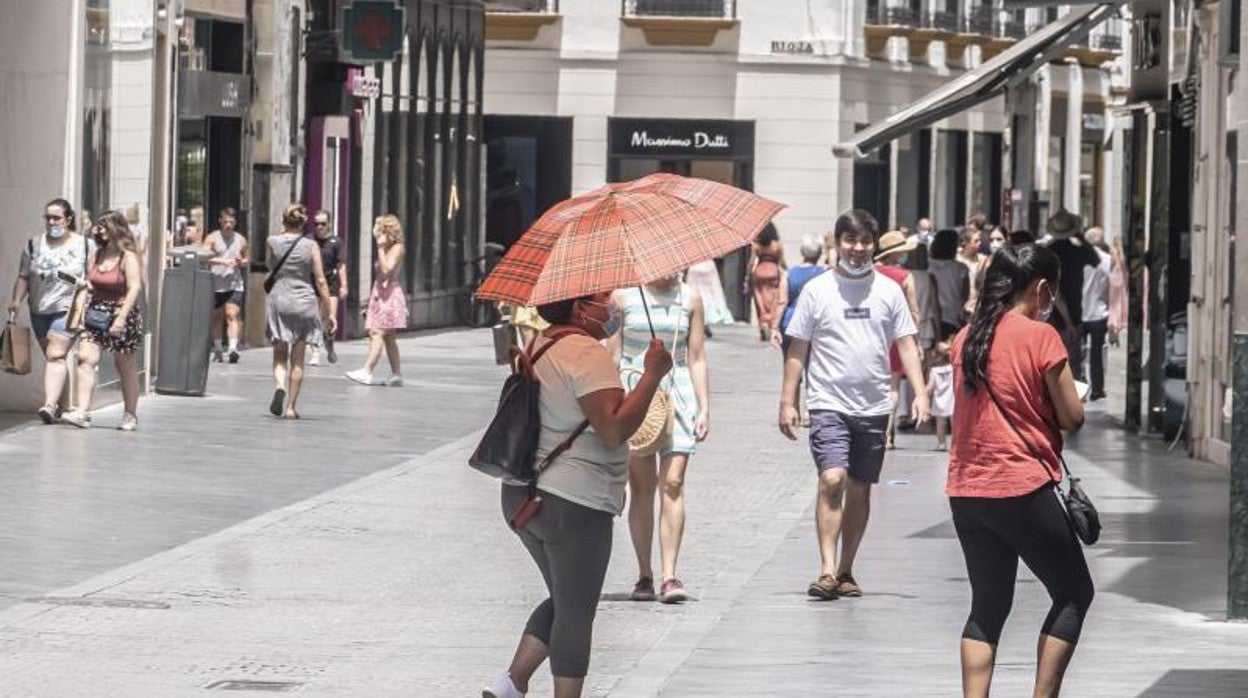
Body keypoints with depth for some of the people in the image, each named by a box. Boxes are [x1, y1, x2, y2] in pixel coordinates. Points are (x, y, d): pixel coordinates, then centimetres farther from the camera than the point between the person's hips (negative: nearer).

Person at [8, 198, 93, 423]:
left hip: (68, 309, -4)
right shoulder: (33, 245, 10)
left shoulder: (85, 246, 2)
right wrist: (17, 300, -4)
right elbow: (23, 277, 9)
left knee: (56, 355, -18)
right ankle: (61, 405, 19)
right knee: (53, 358, 10)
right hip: (39, 310, 5)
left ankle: (50, 405, -27)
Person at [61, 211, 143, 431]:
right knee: (86, 358, -12)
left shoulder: (128, 257, -9)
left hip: (122, 313, -6)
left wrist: (121, 318, -24)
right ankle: (83, 412, -16)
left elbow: (134, 289, -17)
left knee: (126, 368, 6)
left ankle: (130, 415, 18)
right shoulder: (96, 254, 10)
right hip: (95, 313, 6)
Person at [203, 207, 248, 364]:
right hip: (215, 284, 0)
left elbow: (247, 258, 25)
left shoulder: (241, 240, 11)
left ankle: (233, 347, -25)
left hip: (235, 285, 0)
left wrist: (241, 262, 1)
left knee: (232, 315, -14)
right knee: (217, 318, 8)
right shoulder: (212, 238, 2)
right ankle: (218, 349, 21)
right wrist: (223, 261, -21)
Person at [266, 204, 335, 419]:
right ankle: (291, 407, 8)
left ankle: (279, 386, -20)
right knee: (298, 359, 7)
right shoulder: (310, 246, -4)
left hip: (279, 301, 0)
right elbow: (320, 282, -3)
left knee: (280, 354, 10)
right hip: (305, 303, 0)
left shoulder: (273, 242, -2)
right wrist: (328, 313, 3)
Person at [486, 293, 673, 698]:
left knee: (564, 601, 20)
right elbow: (614, 429, -26)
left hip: (523, 496, 9)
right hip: (574, 505, -9)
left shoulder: (540, 348, 13)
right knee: (575, 613, 0)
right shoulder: (588, 354, -17)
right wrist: (653, 373, -21)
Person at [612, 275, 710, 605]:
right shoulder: (624, 295, 2)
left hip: (677, 394, 1)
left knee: (673, 483, -10)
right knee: (641, 487, 0)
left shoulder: (689, 298, 7)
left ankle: (669, 575, -13)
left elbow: (697, 358, 10)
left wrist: (704, 408, 5)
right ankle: (644, 575, 8)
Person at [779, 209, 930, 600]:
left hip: (873, 407, 3)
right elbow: (798, 350, 5)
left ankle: (845, 572, 19)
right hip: (829, 403, -3)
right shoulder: (817, 290, 2)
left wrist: (919, 392, -4)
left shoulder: (888, 291, 7)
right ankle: (827, 570, -22)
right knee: (832, 479, -19)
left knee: (860, 490, 8)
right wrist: (787, 402, 1)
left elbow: (906, 345, 8)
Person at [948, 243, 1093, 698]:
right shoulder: (1040, 336, -10)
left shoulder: (967, 338, 8)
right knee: (1074, 593, 9)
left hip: (966, 491, 6)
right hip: (1023, 489, -6)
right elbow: (1073, 418, -8)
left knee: (988, 607, 13)